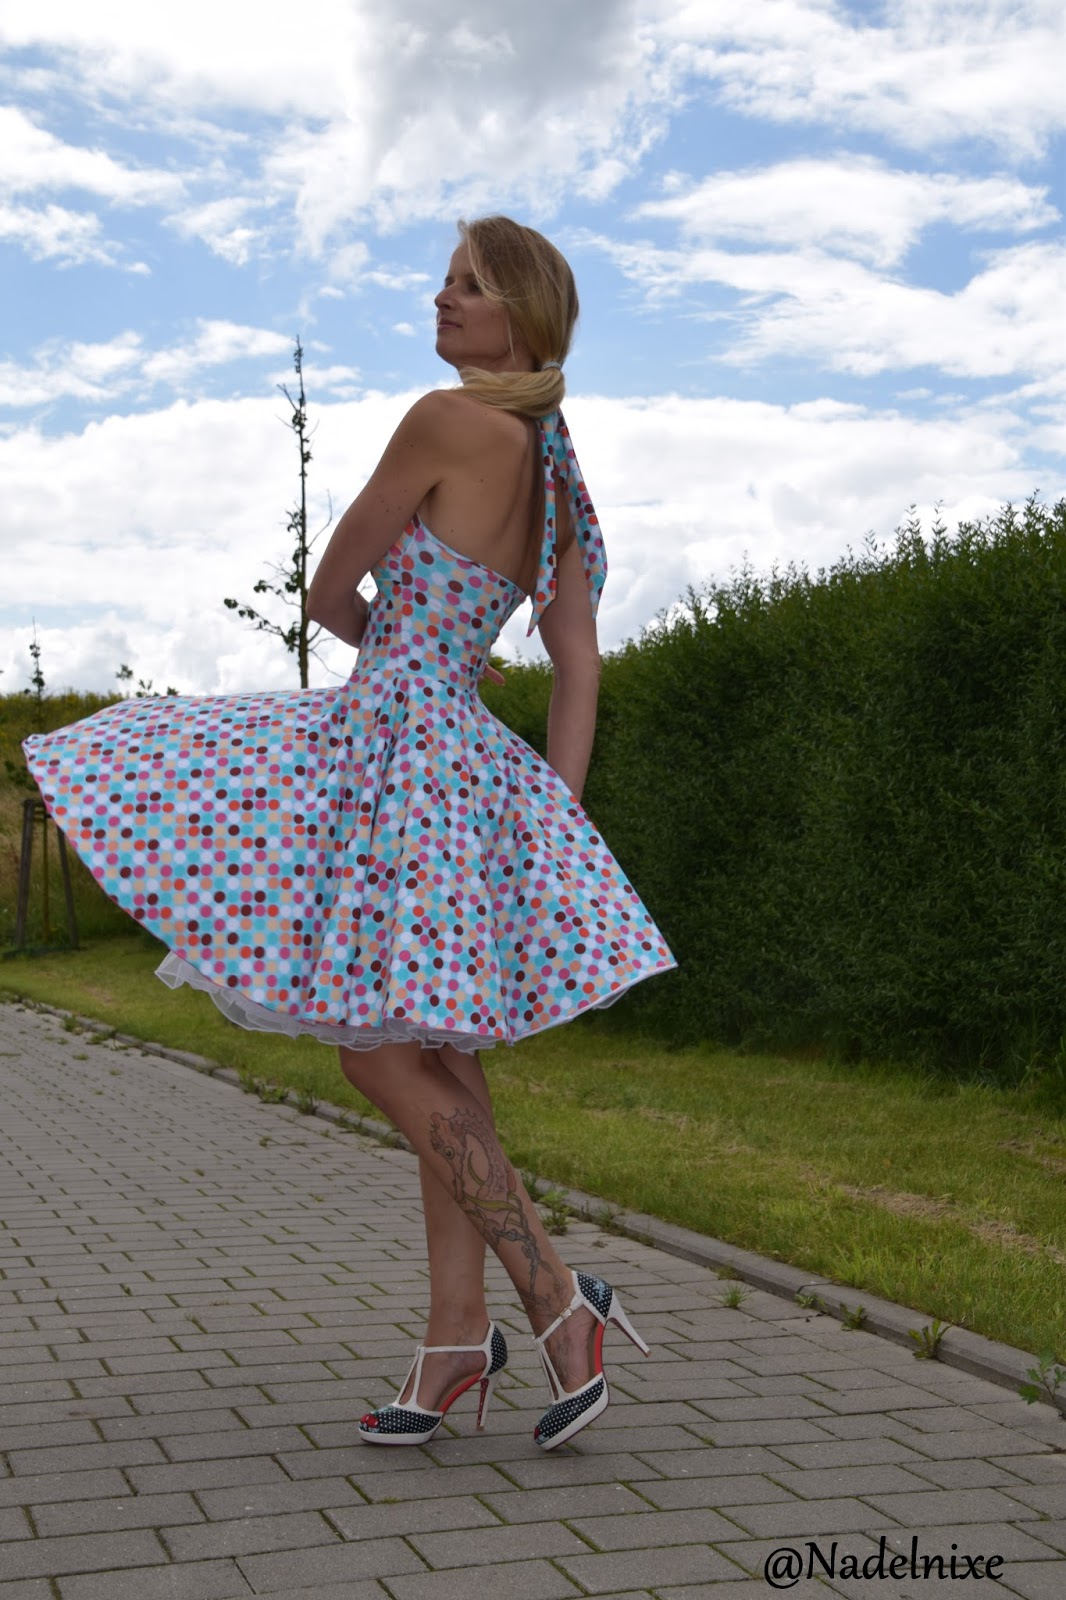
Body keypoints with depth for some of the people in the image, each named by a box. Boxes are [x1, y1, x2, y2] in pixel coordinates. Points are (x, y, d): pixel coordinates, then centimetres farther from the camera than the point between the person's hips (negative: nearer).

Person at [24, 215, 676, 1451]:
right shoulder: (556, 470, 13)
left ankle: (556, 1299, 1)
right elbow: (579, 667, 10)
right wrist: (557, 817, 9)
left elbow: (330, 589, -3)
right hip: (473, 761, 9)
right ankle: (456, 1336, 15)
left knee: (380, 1055, -2)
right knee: (436, 1061, 10)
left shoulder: (448, 421, -11)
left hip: (390, 736, -9)